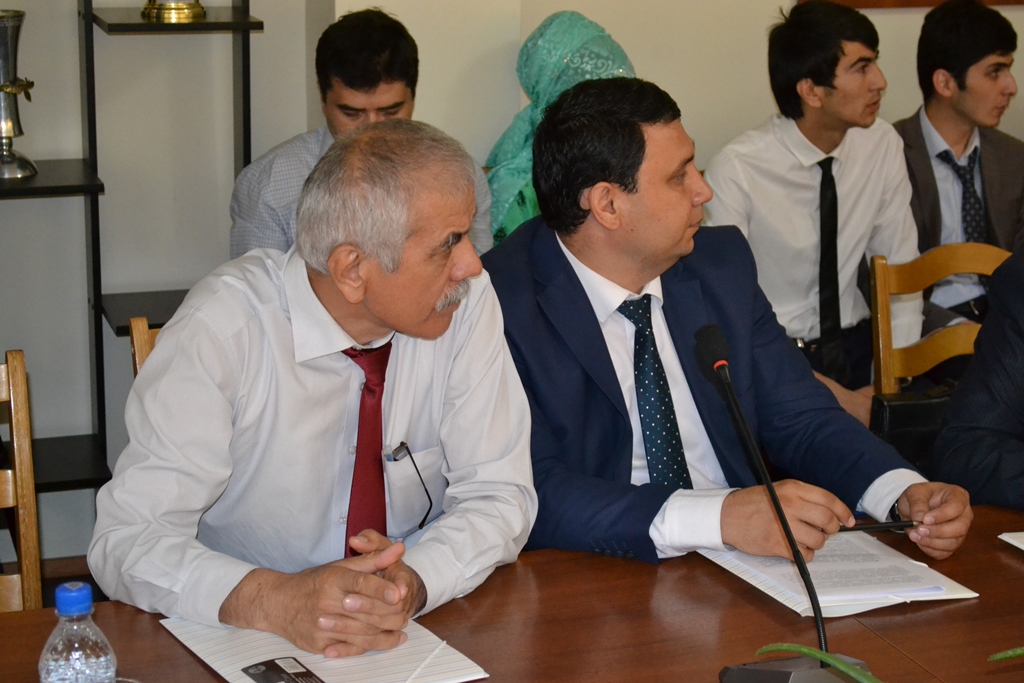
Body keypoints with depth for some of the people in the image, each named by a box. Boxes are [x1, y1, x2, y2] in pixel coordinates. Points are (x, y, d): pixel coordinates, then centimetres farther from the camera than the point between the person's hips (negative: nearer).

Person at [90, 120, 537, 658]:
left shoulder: (468, 302, -9)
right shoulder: (220, 327, -18)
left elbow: (498, 493, -6)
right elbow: (128, 539, -19)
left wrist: (412, 580, -26)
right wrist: (278, 602, -35)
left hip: (415, 633, 3)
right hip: (243, 649, -2)